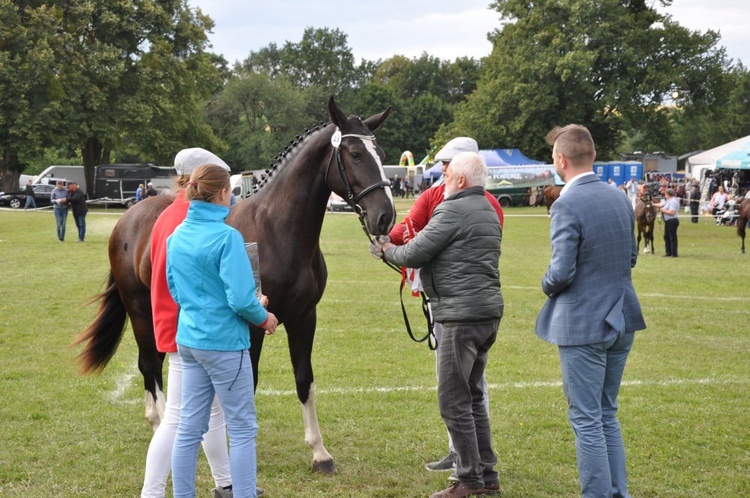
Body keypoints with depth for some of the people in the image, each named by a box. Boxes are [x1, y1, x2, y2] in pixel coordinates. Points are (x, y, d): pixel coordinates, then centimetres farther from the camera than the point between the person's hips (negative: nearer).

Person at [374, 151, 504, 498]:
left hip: (463, 316, -10)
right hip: (488, 313, 10)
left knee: (453, 401, -4)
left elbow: (414, 255, -13)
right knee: (473, 397, 17)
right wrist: (400, 249, 19)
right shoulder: (488, 211, 17)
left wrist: (387, 250, 8)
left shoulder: (453, 211, -13)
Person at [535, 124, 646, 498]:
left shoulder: (567, 206, -18)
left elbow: (561, 273, -21)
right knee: (607, 415, 19)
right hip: (621, 321, 8)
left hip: (582, 324, -8)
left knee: (586, 421, 1)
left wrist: (548, 285, -1)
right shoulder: (620, 200, 6)